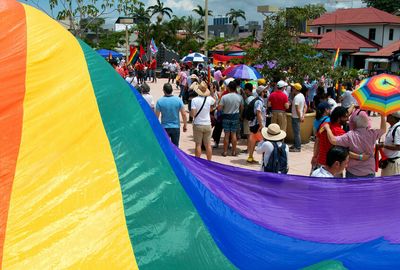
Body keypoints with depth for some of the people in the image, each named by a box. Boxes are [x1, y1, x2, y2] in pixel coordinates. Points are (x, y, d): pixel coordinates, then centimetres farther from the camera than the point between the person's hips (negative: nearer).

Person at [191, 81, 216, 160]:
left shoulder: (195, 100, -14)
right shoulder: (209, 99, -3)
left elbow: (193, 114, -17)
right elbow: (214, 102, 22)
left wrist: (190, 112, 4)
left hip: (198, 125, -3)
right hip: (207, 124, 3)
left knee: (198, 144, 4)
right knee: (208, 145, 9)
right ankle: (209, 162, 16)